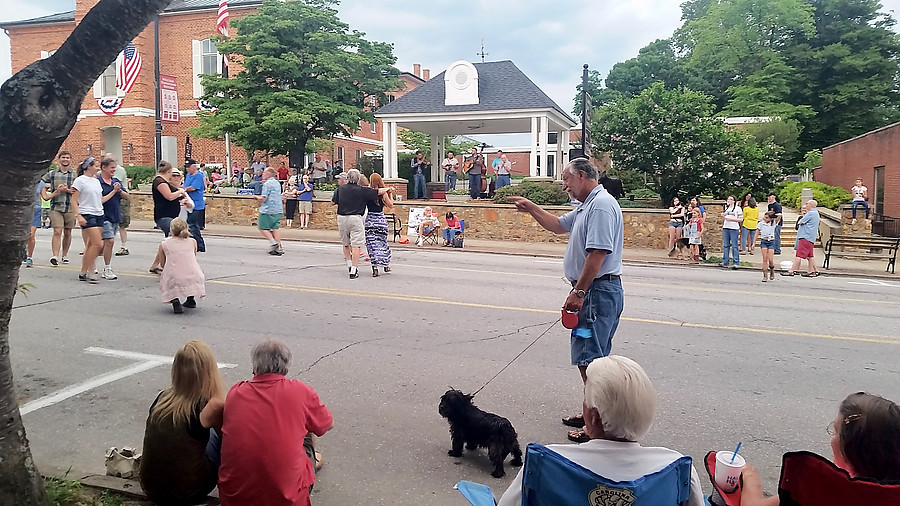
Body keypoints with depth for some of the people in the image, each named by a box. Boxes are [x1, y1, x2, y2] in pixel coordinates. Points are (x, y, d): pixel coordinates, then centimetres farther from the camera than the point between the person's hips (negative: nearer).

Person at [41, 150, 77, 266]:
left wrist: (67, 190, -14)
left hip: (70, 207, 1)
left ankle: (65, 255, 24)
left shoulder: (75, 175, 5)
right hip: (56, 207, 0)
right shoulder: (51, 174, 9)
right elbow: (42, 185, 16)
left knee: (67, 233, 10)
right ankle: (55, 256, -15)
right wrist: (45, 196, -1)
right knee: (57, 231, -11)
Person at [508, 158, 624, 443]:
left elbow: (598, 253, -24)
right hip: (592, 291, 11)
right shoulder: (586, 206, 17)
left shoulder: (601, 205, -16)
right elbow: (558, 225, 31)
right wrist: (530, 208, 22)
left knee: (589, 358, -8)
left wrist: (578, 292, -23)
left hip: (598, 290, -11)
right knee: (592, 357, 18)